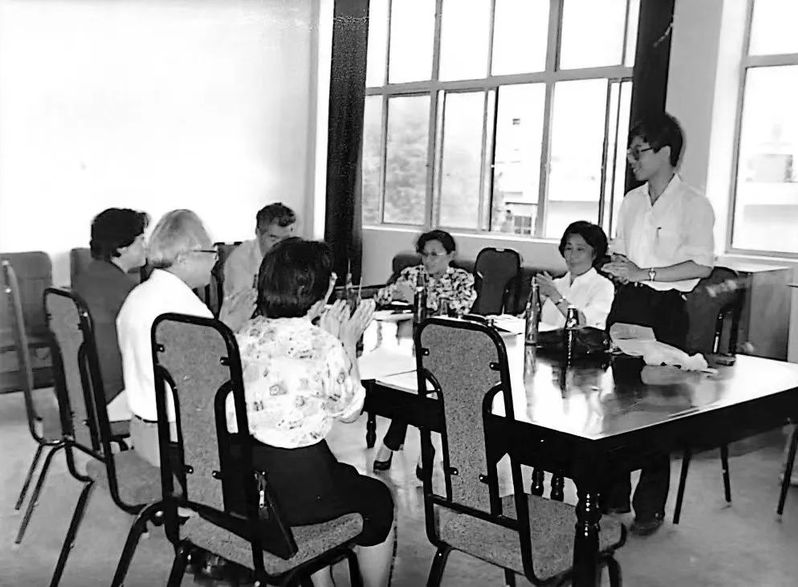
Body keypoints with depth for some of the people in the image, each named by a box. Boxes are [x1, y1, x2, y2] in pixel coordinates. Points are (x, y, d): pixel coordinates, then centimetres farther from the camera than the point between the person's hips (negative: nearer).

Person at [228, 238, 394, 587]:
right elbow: (348, 410, -2)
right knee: (379, 501, 20)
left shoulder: (247, 334, 2)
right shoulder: (324, 346, -17)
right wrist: (348, 344, 6)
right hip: (294, 486, -7)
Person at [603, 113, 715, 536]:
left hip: (665, 311, -6)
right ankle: (613, 494, 19)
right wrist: (617, 268, 0)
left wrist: (643, 273, -17)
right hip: (625, 305, 6)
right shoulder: (631, 201, 15)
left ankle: (650, 507, 10)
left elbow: (701, 266, -13)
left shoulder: (693, 205, -5)